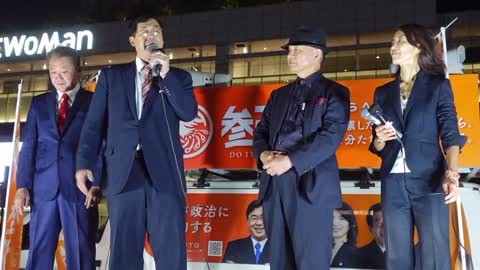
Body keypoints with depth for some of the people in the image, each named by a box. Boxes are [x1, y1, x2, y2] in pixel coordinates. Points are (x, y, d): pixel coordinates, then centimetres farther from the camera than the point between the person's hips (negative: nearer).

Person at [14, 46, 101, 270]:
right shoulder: (39, 103, 15)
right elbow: (28, 147, 11)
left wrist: (97, 184, -10)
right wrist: (22, 185, 2)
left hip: (80, 188, -3)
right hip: (44, 189, 3)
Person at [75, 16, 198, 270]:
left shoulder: (179, 76, 15)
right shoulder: (111, 75, 15)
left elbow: (189, 113, -1)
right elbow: (93, 123, 10)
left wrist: (165, 75, -5)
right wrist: (83, 163, 0)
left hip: (164, 170, 0)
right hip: (123, 170, 1)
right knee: (124, 249, 5)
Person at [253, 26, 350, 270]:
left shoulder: (334, 92, 3)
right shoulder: (279, 94, 21)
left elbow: (331, 136, -11)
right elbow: (261, 132, 16)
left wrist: (290, 160, -17)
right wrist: (264, 154, -6)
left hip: (310, 186, -5)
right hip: (274, 185, 6)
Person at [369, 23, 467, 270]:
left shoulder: (439, 86, 4)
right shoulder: (383, 92, 14)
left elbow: (450, 134, -5)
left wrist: (452, 174, -21)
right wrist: (380, 139, -7)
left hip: (429, 182, -3)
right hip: (393, 185, 4)